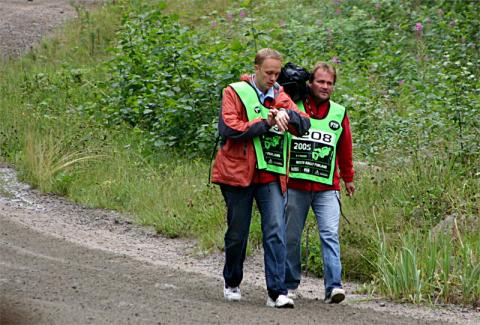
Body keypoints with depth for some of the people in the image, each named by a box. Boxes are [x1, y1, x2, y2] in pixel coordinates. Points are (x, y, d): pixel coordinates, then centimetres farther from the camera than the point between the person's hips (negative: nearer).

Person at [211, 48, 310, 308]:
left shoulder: (280, 97, 13)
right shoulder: (235, 93, 0)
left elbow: (304, 125, 3)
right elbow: (228, 128, -13)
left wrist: (287, 115, -18)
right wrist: (264, 123, -15)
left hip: (271, 176, 3)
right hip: (238, 172, -3)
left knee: (276, 231, -11)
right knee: (237, 234, 7)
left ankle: (277, 292, -15)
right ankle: (231, 284, 29)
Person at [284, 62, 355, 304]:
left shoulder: (339, 114, 11)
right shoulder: (293, 108, 2)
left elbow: (345, 149, 21)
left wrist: (348, 179, 29)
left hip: (327, 187, 1)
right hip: (295, 185, -1)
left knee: (330, 235, -11)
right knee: (291, 236, 7)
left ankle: (334, 286, -16)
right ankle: (290, 284, 20)